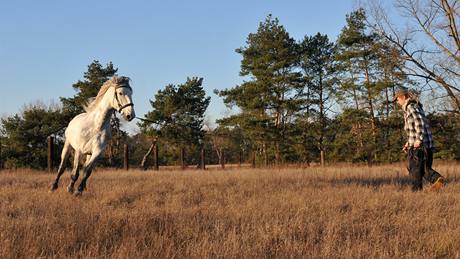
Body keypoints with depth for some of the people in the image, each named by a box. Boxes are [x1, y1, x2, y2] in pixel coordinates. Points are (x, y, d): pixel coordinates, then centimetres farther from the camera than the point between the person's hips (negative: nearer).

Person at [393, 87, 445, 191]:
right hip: (428, 144, 9)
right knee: (425, 167, 13)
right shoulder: (416, 106, 21)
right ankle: (437, 179, -6)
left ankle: (417, 189, 3)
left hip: (418, 145, -9)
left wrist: (419, 139, -24)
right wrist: (409, 142, 23)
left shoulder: (410, 106, -8)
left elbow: (419, 121, -22)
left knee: (414, 168, 0)